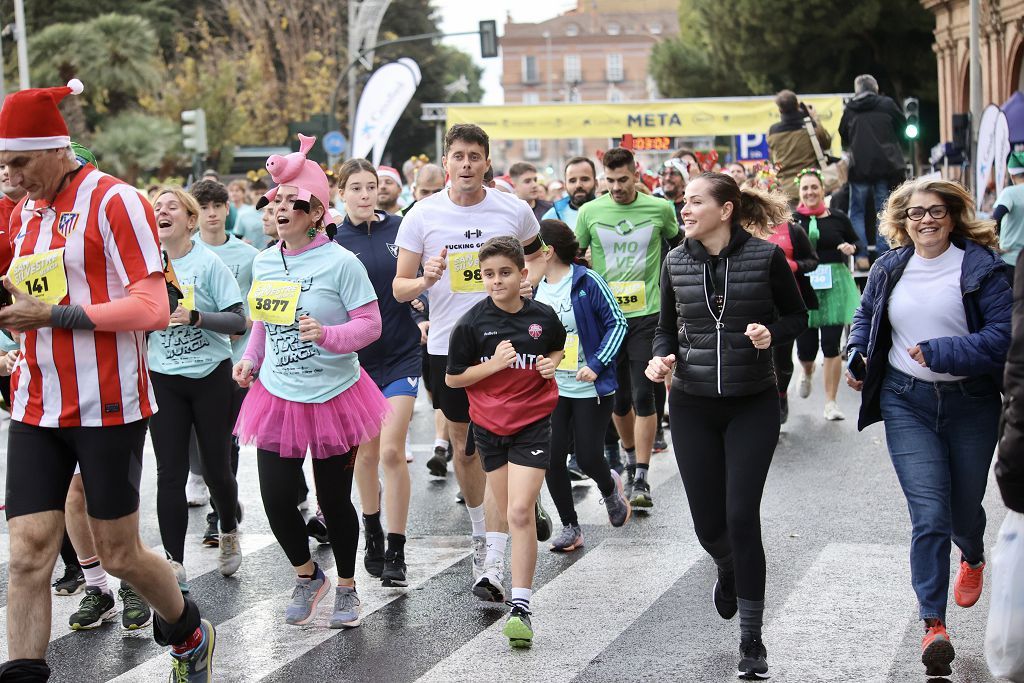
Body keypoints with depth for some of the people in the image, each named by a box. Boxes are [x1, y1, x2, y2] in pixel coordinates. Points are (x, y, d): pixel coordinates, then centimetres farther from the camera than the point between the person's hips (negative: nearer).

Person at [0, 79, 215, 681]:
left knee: (120, 553, 6)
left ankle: (190, 634, 32)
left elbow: (153, 308, -15)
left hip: (107, 405, -5)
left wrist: (56, 315, -20)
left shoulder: (115, 201, -9)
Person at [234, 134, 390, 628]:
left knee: (335, 500, 6)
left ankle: (346, 587, 29)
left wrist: (327, 335, -28)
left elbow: (370, 325, -12)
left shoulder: (340, 262, -12)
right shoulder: (264, 262, 5)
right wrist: (251, 358, 3)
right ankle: (306, 576, 27)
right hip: (277, 398, 4)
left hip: (333, 398, -4)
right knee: (276, 498, 0)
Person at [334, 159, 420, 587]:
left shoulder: (400, 228, -1)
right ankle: (372, 536, 32)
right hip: (355, 357, 1)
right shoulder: (332, 241, -2)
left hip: (401, 354, -1)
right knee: (366, 453, 12)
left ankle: (396, 553, -4)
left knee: (391, 451, -10)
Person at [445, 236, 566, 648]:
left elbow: (558, 348, 18)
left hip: (533, 424, -1)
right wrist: (495, 363, -17)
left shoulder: (543, 317, -4)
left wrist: (552, 364, -4)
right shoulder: (472, 323, -8)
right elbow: (453, 378, -3)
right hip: (490, 425, 1)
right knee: (507, 511, 12)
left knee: (520, 512, -12)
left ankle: (520, 608, -12)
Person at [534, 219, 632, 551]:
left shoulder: (587, 282, -12)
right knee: (551, 459, -3)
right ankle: (570, 527, 13)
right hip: (550, 387, 5)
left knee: (588, 458, -3)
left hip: (590, 388, -5)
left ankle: (610, 488, 34)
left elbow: (617, 323, -11)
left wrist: (596, 364, -18)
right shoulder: (534, 288, 5)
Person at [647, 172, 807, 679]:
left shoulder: (766, 257, -8)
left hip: (752, 406, -3)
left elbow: (797, 315, 3)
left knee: (741, 516, -9)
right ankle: (729, 568, 44)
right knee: (707, 522, 6)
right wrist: (661, 357, -9)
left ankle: (751, 640, 3)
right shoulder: (676, 261, 1)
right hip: (692, 406, 3)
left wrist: (772, 333, -18)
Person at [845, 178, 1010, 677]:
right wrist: (857, 355, 4)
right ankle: (933, 625, -10)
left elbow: (1003, 333, -17)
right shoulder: (889, 268, 4)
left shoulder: (981, 266, -8)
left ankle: (973, 559, 53)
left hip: (970, 402, -1)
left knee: (964, 507, 16)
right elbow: (865, 317, 22)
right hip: (907, 402, 1)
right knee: (929, 514, -11)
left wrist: (940, 353, -22)